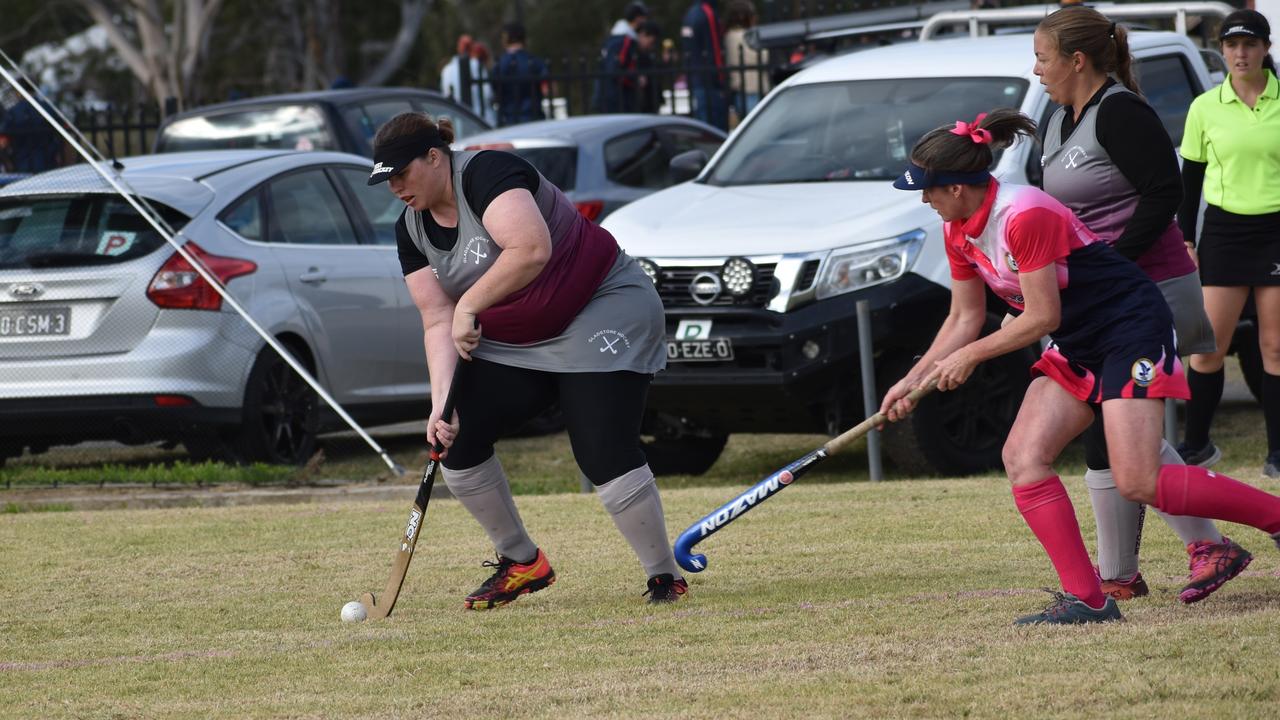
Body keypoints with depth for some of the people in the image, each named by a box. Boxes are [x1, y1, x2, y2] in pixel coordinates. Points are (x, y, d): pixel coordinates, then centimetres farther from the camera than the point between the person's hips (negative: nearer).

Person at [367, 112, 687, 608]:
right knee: (458, 440, -3)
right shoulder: (413, 230, 2)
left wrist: (469, 304, -33)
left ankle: (665, 576, -7)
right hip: (512, 343, 9)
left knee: (605, 455, -21)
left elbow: (531, 248, -39)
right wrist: (442, 399, -16)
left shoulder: (486, 174, -22)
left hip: (600, 316, -9)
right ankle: (521, 562, 12)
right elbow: (437, 320, -3)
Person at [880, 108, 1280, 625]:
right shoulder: (959, 232, 4)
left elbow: (1041, 317, -21)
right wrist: (914, 380, 7)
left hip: (1132, 328, -9)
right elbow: (964, 319, 15)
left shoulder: (1025, 216, -25)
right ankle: (1086, 599, -10)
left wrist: (970, 356, -13)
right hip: (1077, 346, 9)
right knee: (1022, 457, -8)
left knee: (1138, 482, -17)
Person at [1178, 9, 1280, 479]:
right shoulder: (1206, 108, 3)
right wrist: (1186, 240, 4)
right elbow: (1190, 178, 9)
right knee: (1208, 348, -2)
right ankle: (1196, 445, 10)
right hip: (1224, 231, 1)